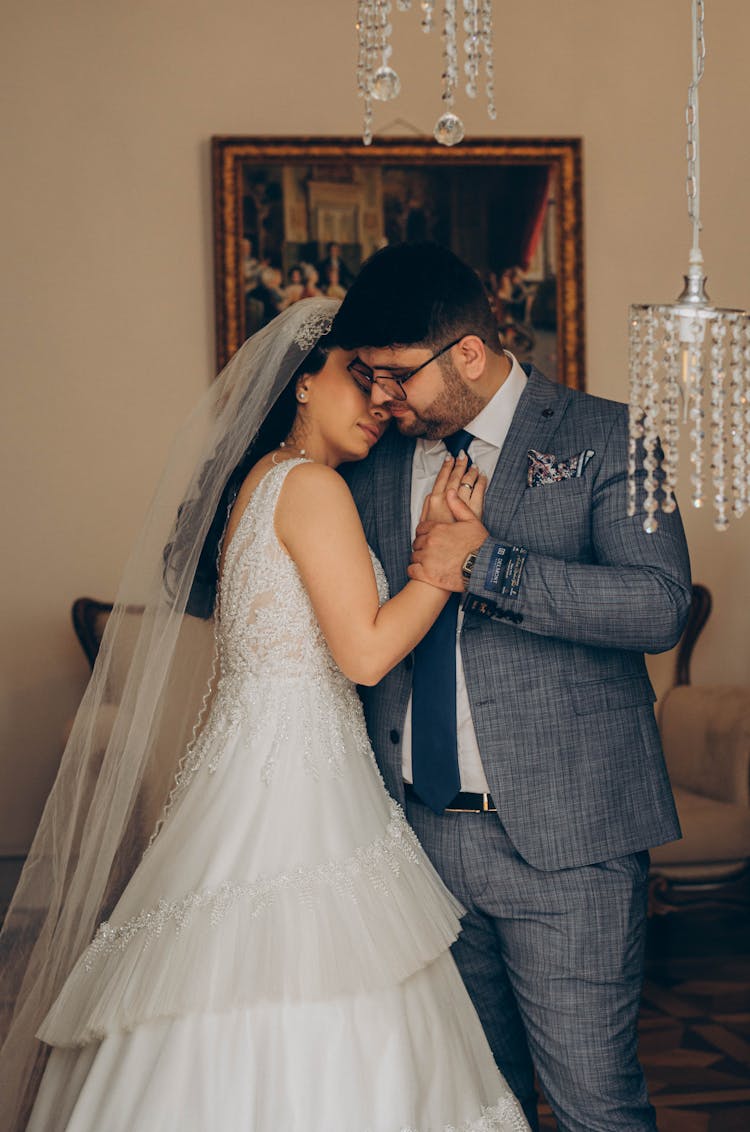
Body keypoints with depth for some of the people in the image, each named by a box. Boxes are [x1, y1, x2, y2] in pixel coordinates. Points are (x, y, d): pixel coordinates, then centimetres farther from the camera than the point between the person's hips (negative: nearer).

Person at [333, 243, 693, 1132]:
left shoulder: (602, 439, -4)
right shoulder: (374, 464, 10)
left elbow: (659, 605, -17)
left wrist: (487, 567, -20)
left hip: (562, 839, -4)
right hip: (419, 832, 5)